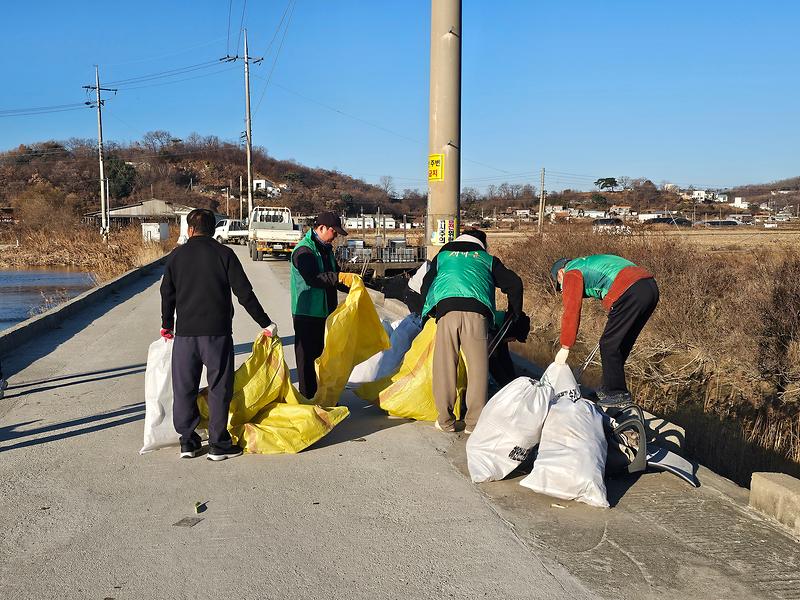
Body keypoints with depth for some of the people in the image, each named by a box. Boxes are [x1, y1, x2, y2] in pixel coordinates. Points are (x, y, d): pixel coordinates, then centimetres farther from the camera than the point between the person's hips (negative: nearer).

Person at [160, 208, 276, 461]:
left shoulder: (177, 255, 5)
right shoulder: (224, 254, -3)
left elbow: (167, 294, 12)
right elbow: (245, 293, -6)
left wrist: (167, 325, 28)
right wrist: (266, 323, 2)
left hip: (185, 333, 2)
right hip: (217, 332, -2)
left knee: (184, 387, 12)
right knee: (219, 388, 4)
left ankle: (188, 441, 16)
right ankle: (219, 444, 6)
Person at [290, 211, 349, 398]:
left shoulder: (325, 249, 14)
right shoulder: (304, 250, -16)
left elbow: (331, 276, 21)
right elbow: (313, 279, -29)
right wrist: (338, 277, -34)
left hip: (323, 311, 9)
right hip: (306, 313, -9)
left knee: (318, 354, 17)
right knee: (306, 357, -2)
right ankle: (307, 398, 5)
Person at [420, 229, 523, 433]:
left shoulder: (442, 256, 32)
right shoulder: (488, 260, 29)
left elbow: (425, 287, 30)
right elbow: (514, 284, 25)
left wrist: (429, 313, 43)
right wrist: (514, 312, 38)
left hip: (446, 308, 1)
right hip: (477, 311, 0)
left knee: (444, 365, 4)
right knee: (477, 366, 3)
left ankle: (445, 421, 6)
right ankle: (474, 422, 4)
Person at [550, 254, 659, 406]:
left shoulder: (571, 274, 7)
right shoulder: (588, 264, 34)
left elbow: (571, 312, 0)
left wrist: (565, 347, 2)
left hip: (631, 293, -9)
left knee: (609, 346, 1)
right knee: (621, 345, 18)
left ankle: (618, 394, 5)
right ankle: (609, 389, 27)